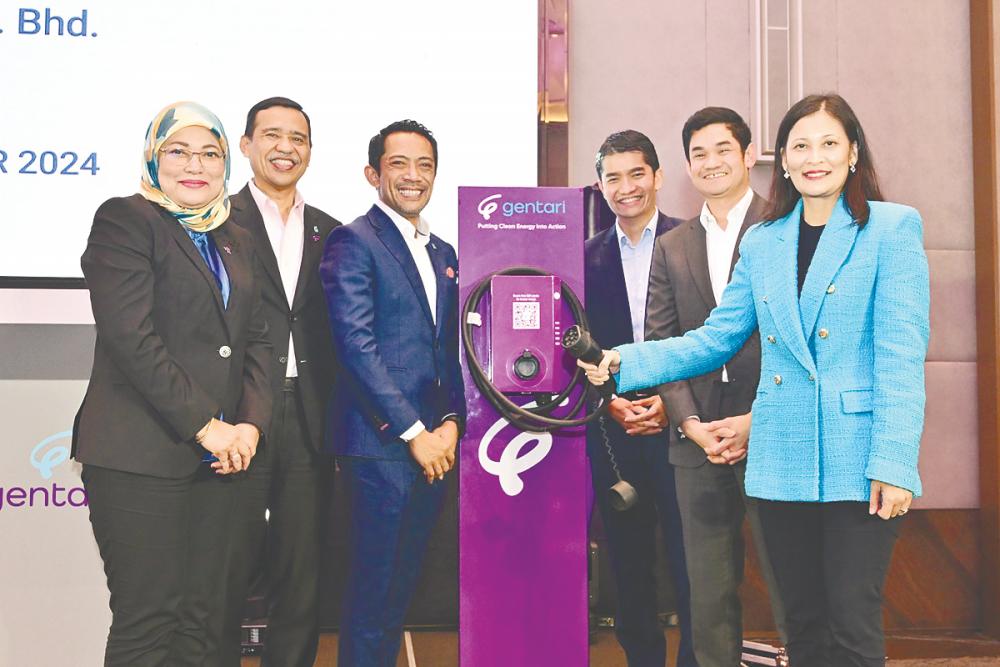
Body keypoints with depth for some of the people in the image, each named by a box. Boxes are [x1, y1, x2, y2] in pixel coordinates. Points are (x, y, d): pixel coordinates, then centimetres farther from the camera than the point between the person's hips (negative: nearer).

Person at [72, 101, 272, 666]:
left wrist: (250, 423, -2)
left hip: (217, 455, 6)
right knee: (147, 621, -4)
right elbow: (131, 337, -13)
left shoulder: (236, 242, 18)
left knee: (201, 619, 9)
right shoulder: (126, 219, -3)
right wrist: (204, 425, -14)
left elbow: (255, 340, 15)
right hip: (140, 455, -6)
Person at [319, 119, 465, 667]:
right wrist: (414, 432, -14)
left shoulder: (443, 254, 18)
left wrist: (451, 422, 2)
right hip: (380, 443, -7)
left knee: (403, 586, 13)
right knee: (373, 592, -1)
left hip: (433, 445, 7)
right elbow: (356, 346, -14)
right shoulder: (353, 242, -5)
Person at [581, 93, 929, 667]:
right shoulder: (763, 242, 12)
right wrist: (625, 362, 2)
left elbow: (902, 354, -9)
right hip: (782, 465, 5)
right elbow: (715, 339, 14)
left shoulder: (893, 228, -3)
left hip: (857, 464, -4)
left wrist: (894, 464, -15)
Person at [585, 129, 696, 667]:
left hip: (679, 423, -3)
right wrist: (611, 403, -5)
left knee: (688, 557, -2)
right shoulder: (587, 257, 9)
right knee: (628, 559, 10)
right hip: (613, 430, 3)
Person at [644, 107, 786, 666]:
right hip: (698, 439, 4)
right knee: (709, 594, 8)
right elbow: (661, 344, 10)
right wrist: (691, 423, -3)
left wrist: (759, 420, -12)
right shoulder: (671, 248, 15)